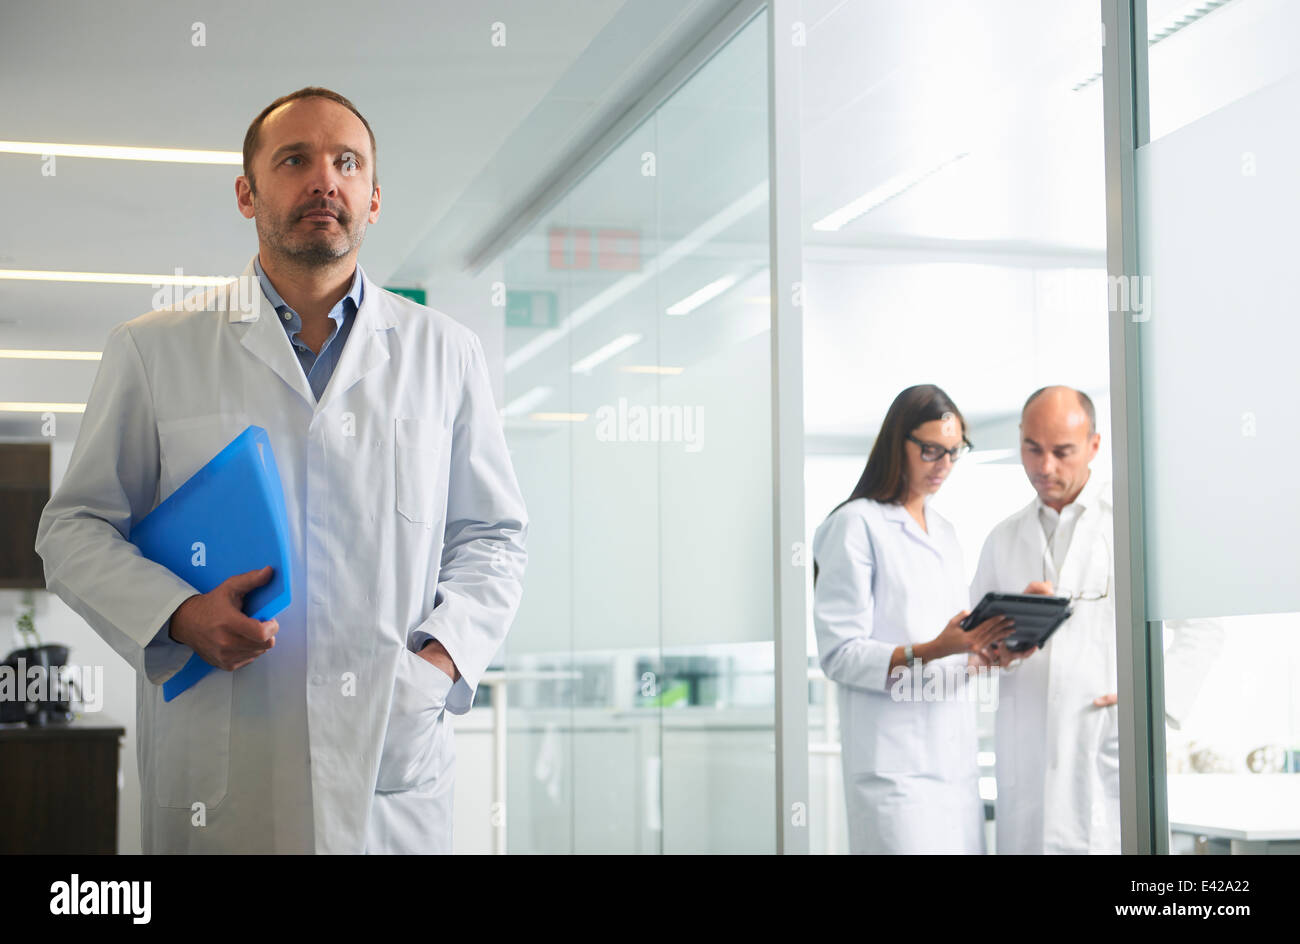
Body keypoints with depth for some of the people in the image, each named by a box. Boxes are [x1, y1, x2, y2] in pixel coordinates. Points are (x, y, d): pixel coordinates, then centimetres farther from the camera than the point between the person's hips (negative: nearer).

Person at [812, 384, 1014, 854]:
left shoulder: (945, 532, 20)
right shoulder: (857, 525, -4)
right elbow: (839, 654, -11)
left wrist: (985, 651, 1)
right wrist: (928, 651, -24)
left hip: (955, 758, 7)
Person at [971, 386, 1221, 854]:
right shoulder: (1004, 538, 17)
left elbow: (1203, 624, 3)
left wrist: (1159, 694, -9)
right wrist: (998, 651, -5)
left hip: (1113, 748, -4)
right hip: (1027, 759, 4)